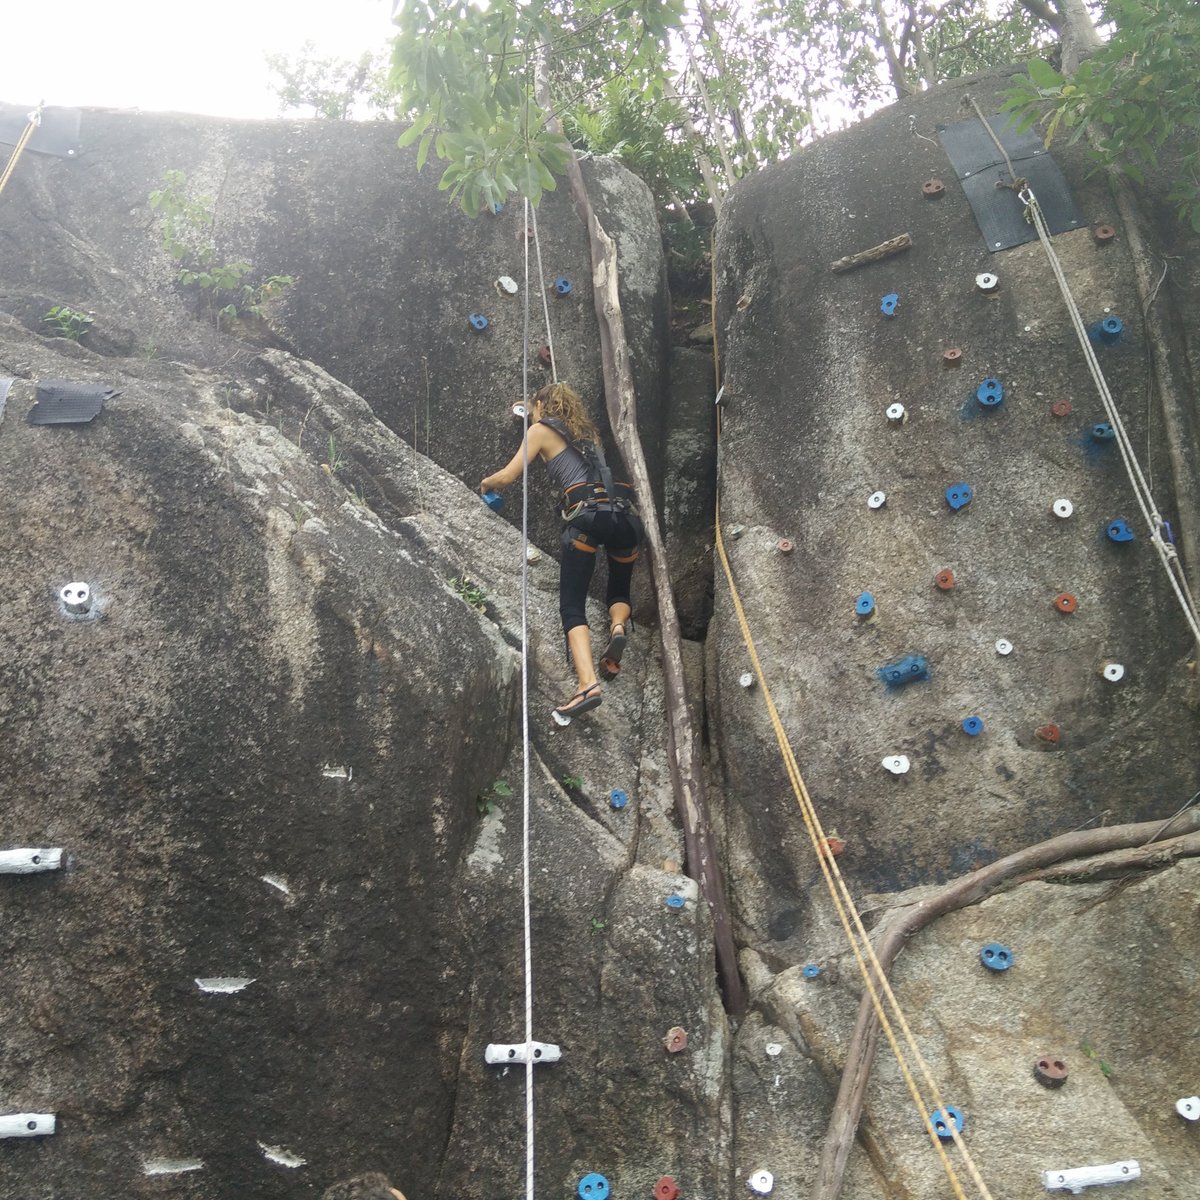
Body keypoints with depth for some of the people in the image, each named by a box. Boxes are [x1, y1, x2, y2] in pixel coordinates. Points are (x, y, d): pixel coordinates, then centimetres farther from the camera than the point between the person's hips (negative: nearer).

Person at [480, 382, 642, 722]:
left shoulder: (540, 429, 15)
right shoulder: (586, 431, 32)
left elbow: (507, 477, 11)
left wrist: (486, 483, 32)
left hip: (587, 515, -5)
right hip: (625, 513, 5)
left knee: (572, 607, -4)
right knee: (619, 592, 24)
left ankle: (588, 684, -25)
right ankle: (618, 627, -11)